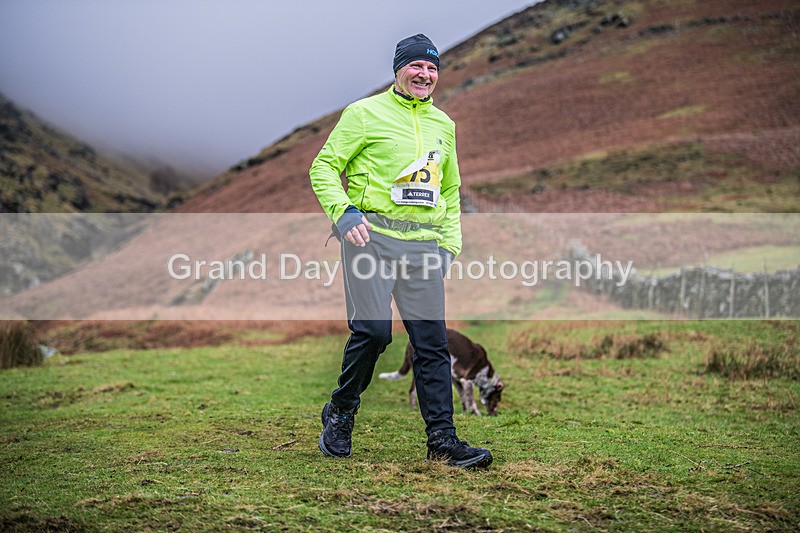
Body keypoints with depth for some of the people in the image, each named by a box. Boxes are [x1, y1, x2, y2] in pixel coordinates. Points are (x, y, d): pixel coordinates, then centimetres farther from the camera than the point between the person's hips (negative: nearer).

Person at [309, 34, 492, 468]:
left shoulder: (443, 124, 20)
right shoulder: (365, 113, 4)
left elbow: (450, 188, 29)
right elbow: (324, 167, 2)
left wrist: (451, 241, 17)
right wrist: (343, 212, -14)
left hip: (425, 244, 5)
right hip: (372, 235, -5)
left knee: (432, 342, 1)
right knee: (373, 330, -14)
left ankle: (442, 439, 5)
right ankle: (340, 414, 11)